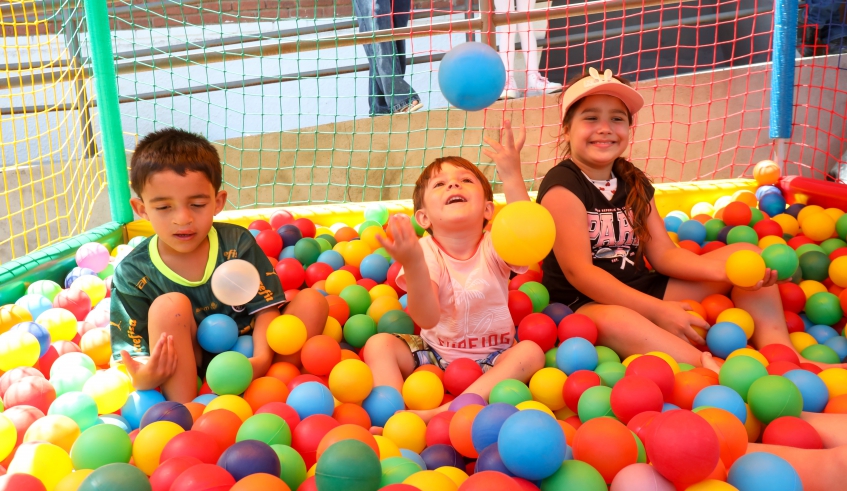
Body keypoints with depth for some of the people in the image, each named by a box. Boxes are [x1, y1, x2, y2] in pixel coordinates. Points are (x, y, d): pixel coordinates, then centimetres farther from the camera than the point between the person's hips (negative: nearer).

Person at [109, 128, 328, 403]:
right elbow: (133, 349, -12)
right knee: (169, 305, -29)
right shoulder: (132, 274, -11)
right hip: (184, 373, -2)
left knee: (312, 301, -14)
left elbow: (266, 306, -7)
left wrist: (261, 359, -26)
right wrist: (143, 378, -37)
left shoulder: (238, 243, -9)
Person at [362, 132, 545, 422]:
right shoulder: (425, 251, -14)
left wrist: (512, 179, -46)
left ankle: (442, 413, -37)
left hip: (492, 359, 0)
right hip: (434, 353, 0)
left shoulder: (493, 247, -12)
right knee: (379, 344, -17)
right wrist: (413, 265, -46)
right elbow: (428, 319, -28)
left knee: (531, 352, -28)